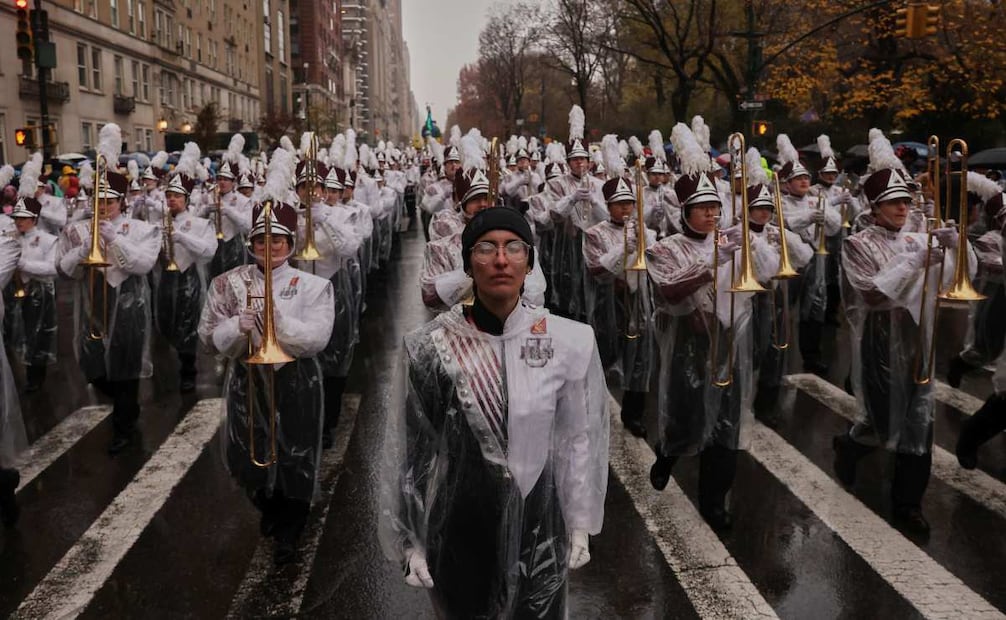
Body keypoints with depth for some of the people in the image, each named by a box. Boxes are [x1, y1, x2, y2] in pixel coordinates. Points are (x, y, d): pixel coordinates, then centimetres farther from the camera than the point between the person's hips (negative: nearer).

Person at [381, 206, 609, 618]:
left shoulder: (569, 341, -9)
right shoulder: (430, 347, -11)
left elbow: (579, 439, -1)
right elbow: (410, 448, -5)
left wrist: (580, 525, 3)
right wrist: (410, 540, -3)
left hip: (538, 522, 0)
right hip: (458, 524, 0)